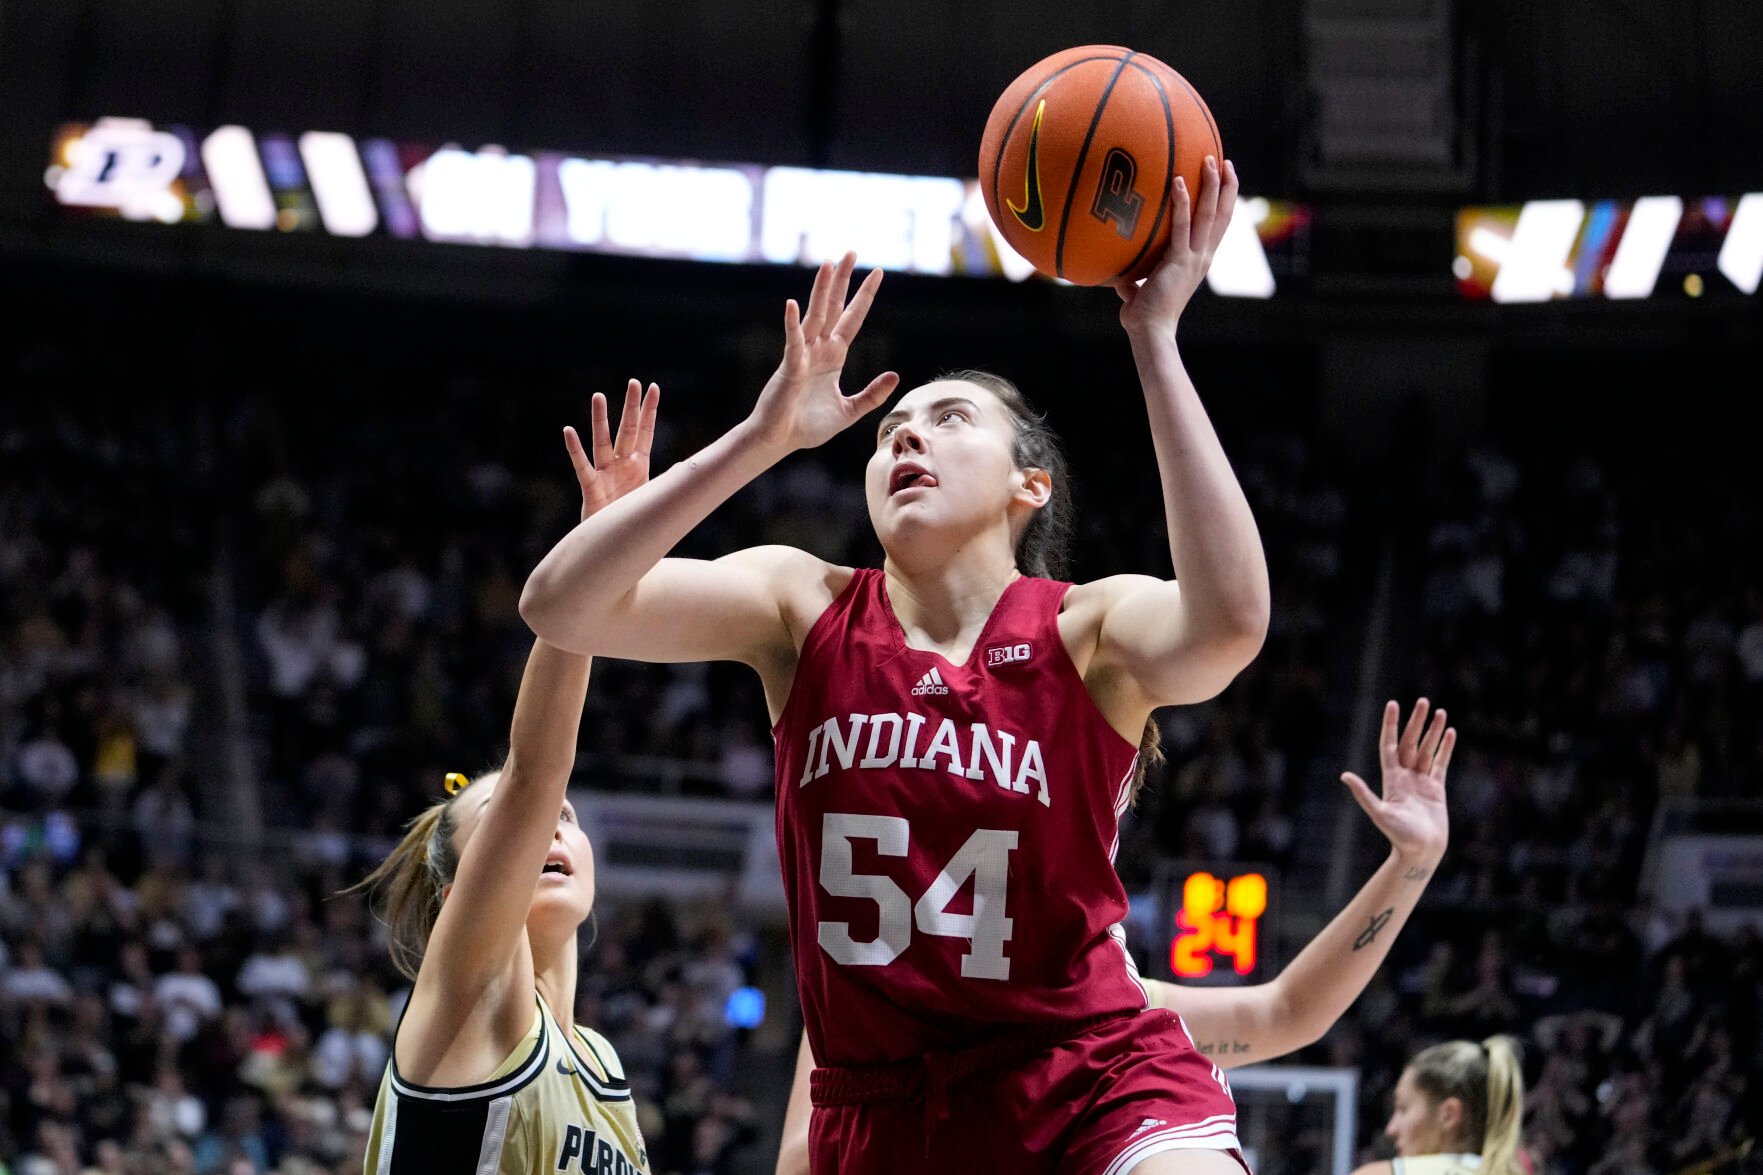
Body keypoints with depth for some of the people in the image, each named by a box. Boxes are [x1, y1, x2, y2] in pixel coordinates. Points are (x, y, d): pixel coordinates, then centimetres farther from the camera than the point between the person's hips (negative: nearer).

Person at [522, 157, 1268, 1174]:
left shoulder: (1091, 630, -5)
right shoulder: (807, 610, 2)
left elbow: (1228, 623, -30)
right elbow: (560, 605, -11)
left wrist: (1155, 342, -26)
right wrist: (764, 436, -17)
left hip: (1091, 1080, -3)